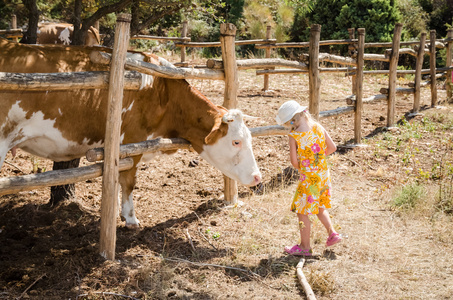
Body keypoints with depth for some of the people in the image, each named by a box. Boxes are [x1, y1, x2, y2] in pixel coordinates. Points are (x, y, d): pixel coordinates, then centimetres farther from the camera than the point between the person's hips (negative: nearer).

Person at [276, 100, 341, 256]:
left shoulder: (294, 136, -18)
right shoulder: (318, 127, -2)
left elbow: (294, 161, -17)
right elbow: (332, 147, 4)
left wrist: (301, 167, 4)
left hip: (308, 178, -6)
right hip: (324, 173, 6)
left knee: (302, 211, 8)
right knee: (319, 206, 27)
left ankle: (305, 247, 16)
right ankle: (332, 233, 23)